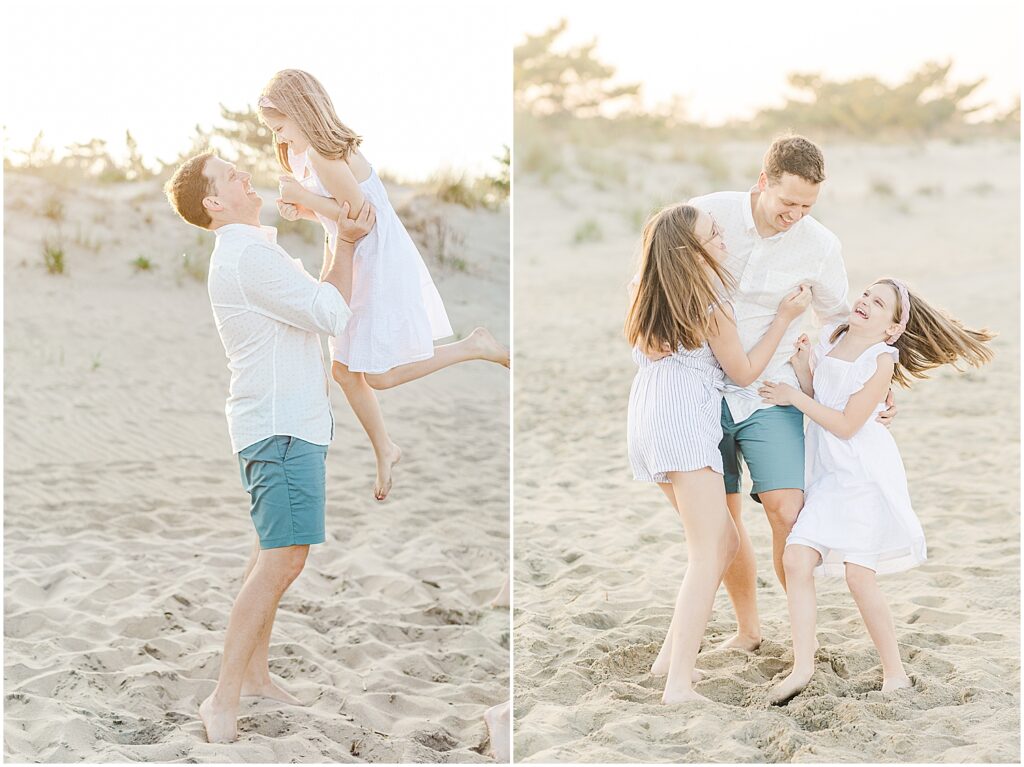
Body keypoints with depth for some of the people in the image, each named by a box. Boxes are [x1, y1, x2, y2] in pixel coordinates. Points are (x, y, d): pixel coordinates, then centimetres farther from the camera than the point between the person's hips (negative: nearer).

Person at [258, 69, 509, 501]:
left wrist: (305, 197, -21)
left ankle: (475, 347, 6)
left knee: (380, 376, -3)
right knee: (344, 371, 13)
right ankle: (384, 450, 29)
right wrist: (302, 209, -2)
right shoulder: (305, 153, 7)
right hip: (360, 268, 10)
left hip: (381, 268, -10)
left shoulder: (324, 157, -24)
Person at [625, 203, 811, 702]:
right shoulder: (708, 303, -8)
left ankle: (671, 655, 16)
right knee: (708, 554, -12)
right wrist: (785, 316, 5)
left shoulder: (651, 294, 14)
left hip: (647, 420, 9)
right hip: (683, 421, -9)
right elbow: (744, 372, 2)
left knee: (724, 542, 15)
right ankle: (679, 684, -22)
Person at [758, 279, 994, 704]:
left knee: (858, 574, -9)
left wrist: (795, 397, -11)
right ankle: (802, 666, -3)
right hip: (829, 473, 6)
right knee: (796, 558, -8)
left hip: (865, 473, -6)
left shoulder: (883, 360, -10)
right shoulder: (828, 340, 9)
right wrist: (803, 370, -2)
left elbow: (846, 425, -15)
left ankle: (895, 673, 5)